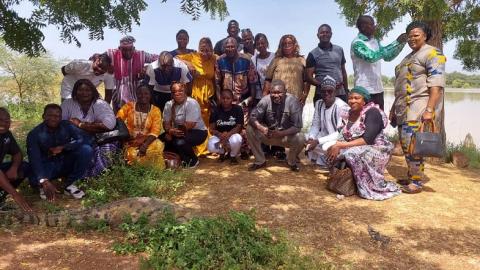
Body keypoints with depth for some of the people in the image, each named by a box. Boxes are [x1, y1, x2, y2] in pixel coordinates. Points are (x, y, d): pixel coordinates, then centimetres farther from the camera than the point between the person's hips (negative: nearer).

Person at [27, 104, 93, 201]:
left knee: (87, 150, -25)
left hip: (66, 163, 2)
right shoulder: (34, 134, -14)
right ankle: (43, 185, 6)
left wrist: (62, 147, -31)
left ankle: (70, 184, -9)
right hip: (47, 166, -2)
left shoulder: (67, 126, -8)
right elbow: (34, 159, -26)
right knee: (35, 180, -36)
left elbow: (82, 140, -21)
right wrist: (44, 181, -41)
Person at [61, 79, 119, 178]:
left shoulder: (100, 104, 0)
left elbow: (109, 124, -19)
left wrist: (80, 124, -14)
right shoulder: (68, 104, 9)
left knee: (108, 147, -31)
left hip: (98, 140, -2)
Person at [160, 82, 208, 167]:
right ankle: (184, 158, 6)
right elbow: (166, 123, -3)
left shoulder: (192, 103, -20)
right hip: (178, 131, 7)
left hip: (198, 131, -7)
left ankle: (194, 160, -1)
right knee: (161, 139, -10)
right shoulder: (169, 105, -1)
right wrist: (170, 131, -27)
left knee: (180, 142, -33)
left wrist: (171, 131, -22)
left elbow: (189, 125, -24)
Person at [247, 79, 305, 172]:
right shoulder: (266, 100, -16)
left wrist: (280, 133, -36)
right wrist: (261, 128, -38)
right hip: (268, 135, 2)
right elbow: (253, 117, -16)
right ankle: (260, 161, -1)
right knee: (250, 129, -22)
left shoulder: (293, 101, -21)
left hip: (287, 136, -1)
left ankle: (291, 162, 4)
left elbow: (297, 127, -22)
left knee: (300, 139, -31)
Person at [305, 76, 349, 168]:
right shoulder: (319, 103, -1)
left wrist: (317, 141, -30)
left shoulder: (342, 106, -21)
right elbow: (315, 125, 2)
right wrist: (311, 138, -20)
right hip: (325, 136, 7)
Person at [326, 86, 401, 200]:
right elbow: (343, 137, 4)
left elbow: (367, 139, -24)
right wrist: (337, 145, -19)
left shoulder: (372, 112, -13)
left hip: (375, 150, -7)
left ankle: (372, 189, -19)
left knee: (354, 154, -34)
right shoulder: (349, 115, 9)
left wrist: (341, 146, -27)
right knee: (332, 152, -13)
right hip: (355, 149, 7)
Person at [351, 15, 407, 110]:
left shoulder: (375, 41, 12)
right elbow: (371, 56, -28)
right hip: (365, 89, -8)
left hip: (378, 88, 8)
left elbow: (387, 56, 18)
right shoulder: (357, 43, -13)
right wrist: (396, 43, -24)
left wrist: (401, 43, 3)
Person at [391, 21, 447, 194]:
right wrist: (394, 108, 24)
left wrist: (430, 110, -22)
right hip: (404, 108, 9)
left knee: (411, 144, -12)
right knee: (406, 144, 8)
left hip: (419, 107, -9)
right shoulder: (408, 57, 24)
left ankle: (417, 182, -2)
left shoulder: (432, 54, -4)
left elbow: (436, 84, -14)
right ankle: (412, 177, 18)